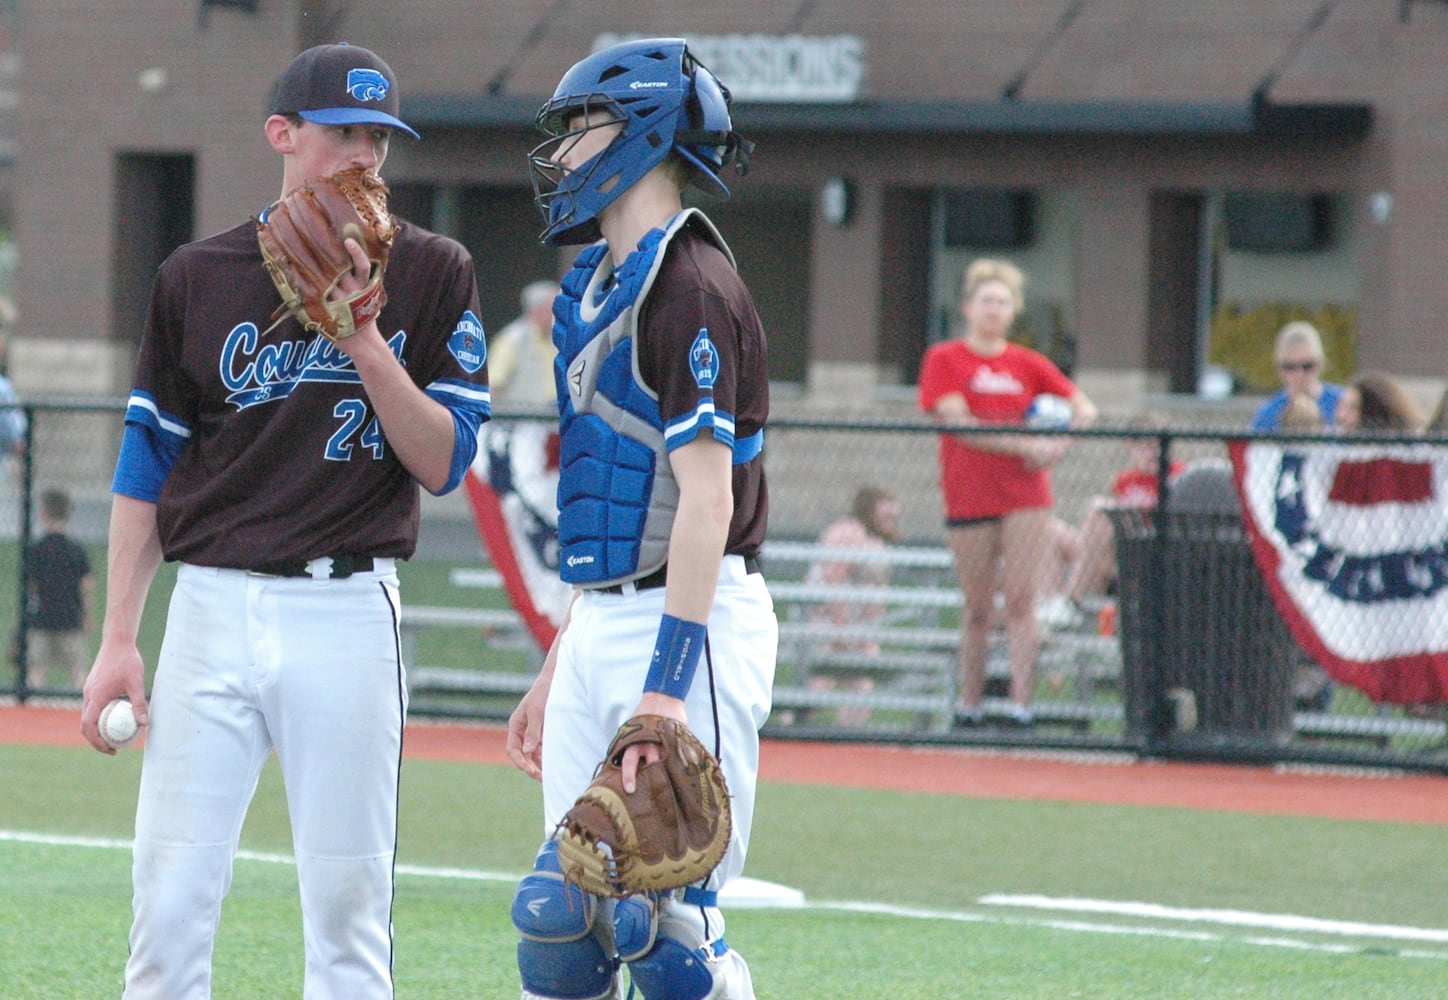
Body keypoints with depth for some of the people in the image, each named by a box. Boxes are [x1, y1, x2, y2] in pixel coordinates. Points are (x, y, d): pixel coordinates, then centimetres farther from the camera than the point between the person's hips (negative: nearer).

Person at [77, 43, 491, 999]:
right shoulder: (198, 276, 8)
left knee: (349, 905, 0)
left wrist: (364, 338, -14)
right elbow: (146, 470, 10)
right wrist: (119, 640, 4)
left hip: (349, 616, -1)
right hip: (213, 607, 1)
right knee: (171, 900, -3)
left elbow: (443, 462, -2)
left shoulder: (432, 275, 4)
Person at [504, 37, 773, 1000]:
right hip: (605, 626, 10)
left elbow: (706, 500, -20)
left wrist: (667, 686, -26)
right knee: (560, 915, 6)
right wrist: (559, 670, 21)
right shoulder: (602, 286, 17)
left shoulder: (690, 287, -13)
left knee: (670, 920, -11)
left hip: (689, 624, -9)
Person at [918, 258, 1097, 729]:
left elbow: (1083, 409, 13)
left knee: (1020, 600, -7)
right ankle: (970, 704, 12)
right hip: (969, 497, -1)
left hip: (1025, 496, 1)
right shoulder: (944, 359, 1)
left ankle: (1021, 703, -11)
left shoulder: (1028, 364, 10)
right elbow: (959, 425, -10)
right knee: (978, 609, 3)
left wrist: (1056, 445, -7)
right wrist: (1023, 444, -16)